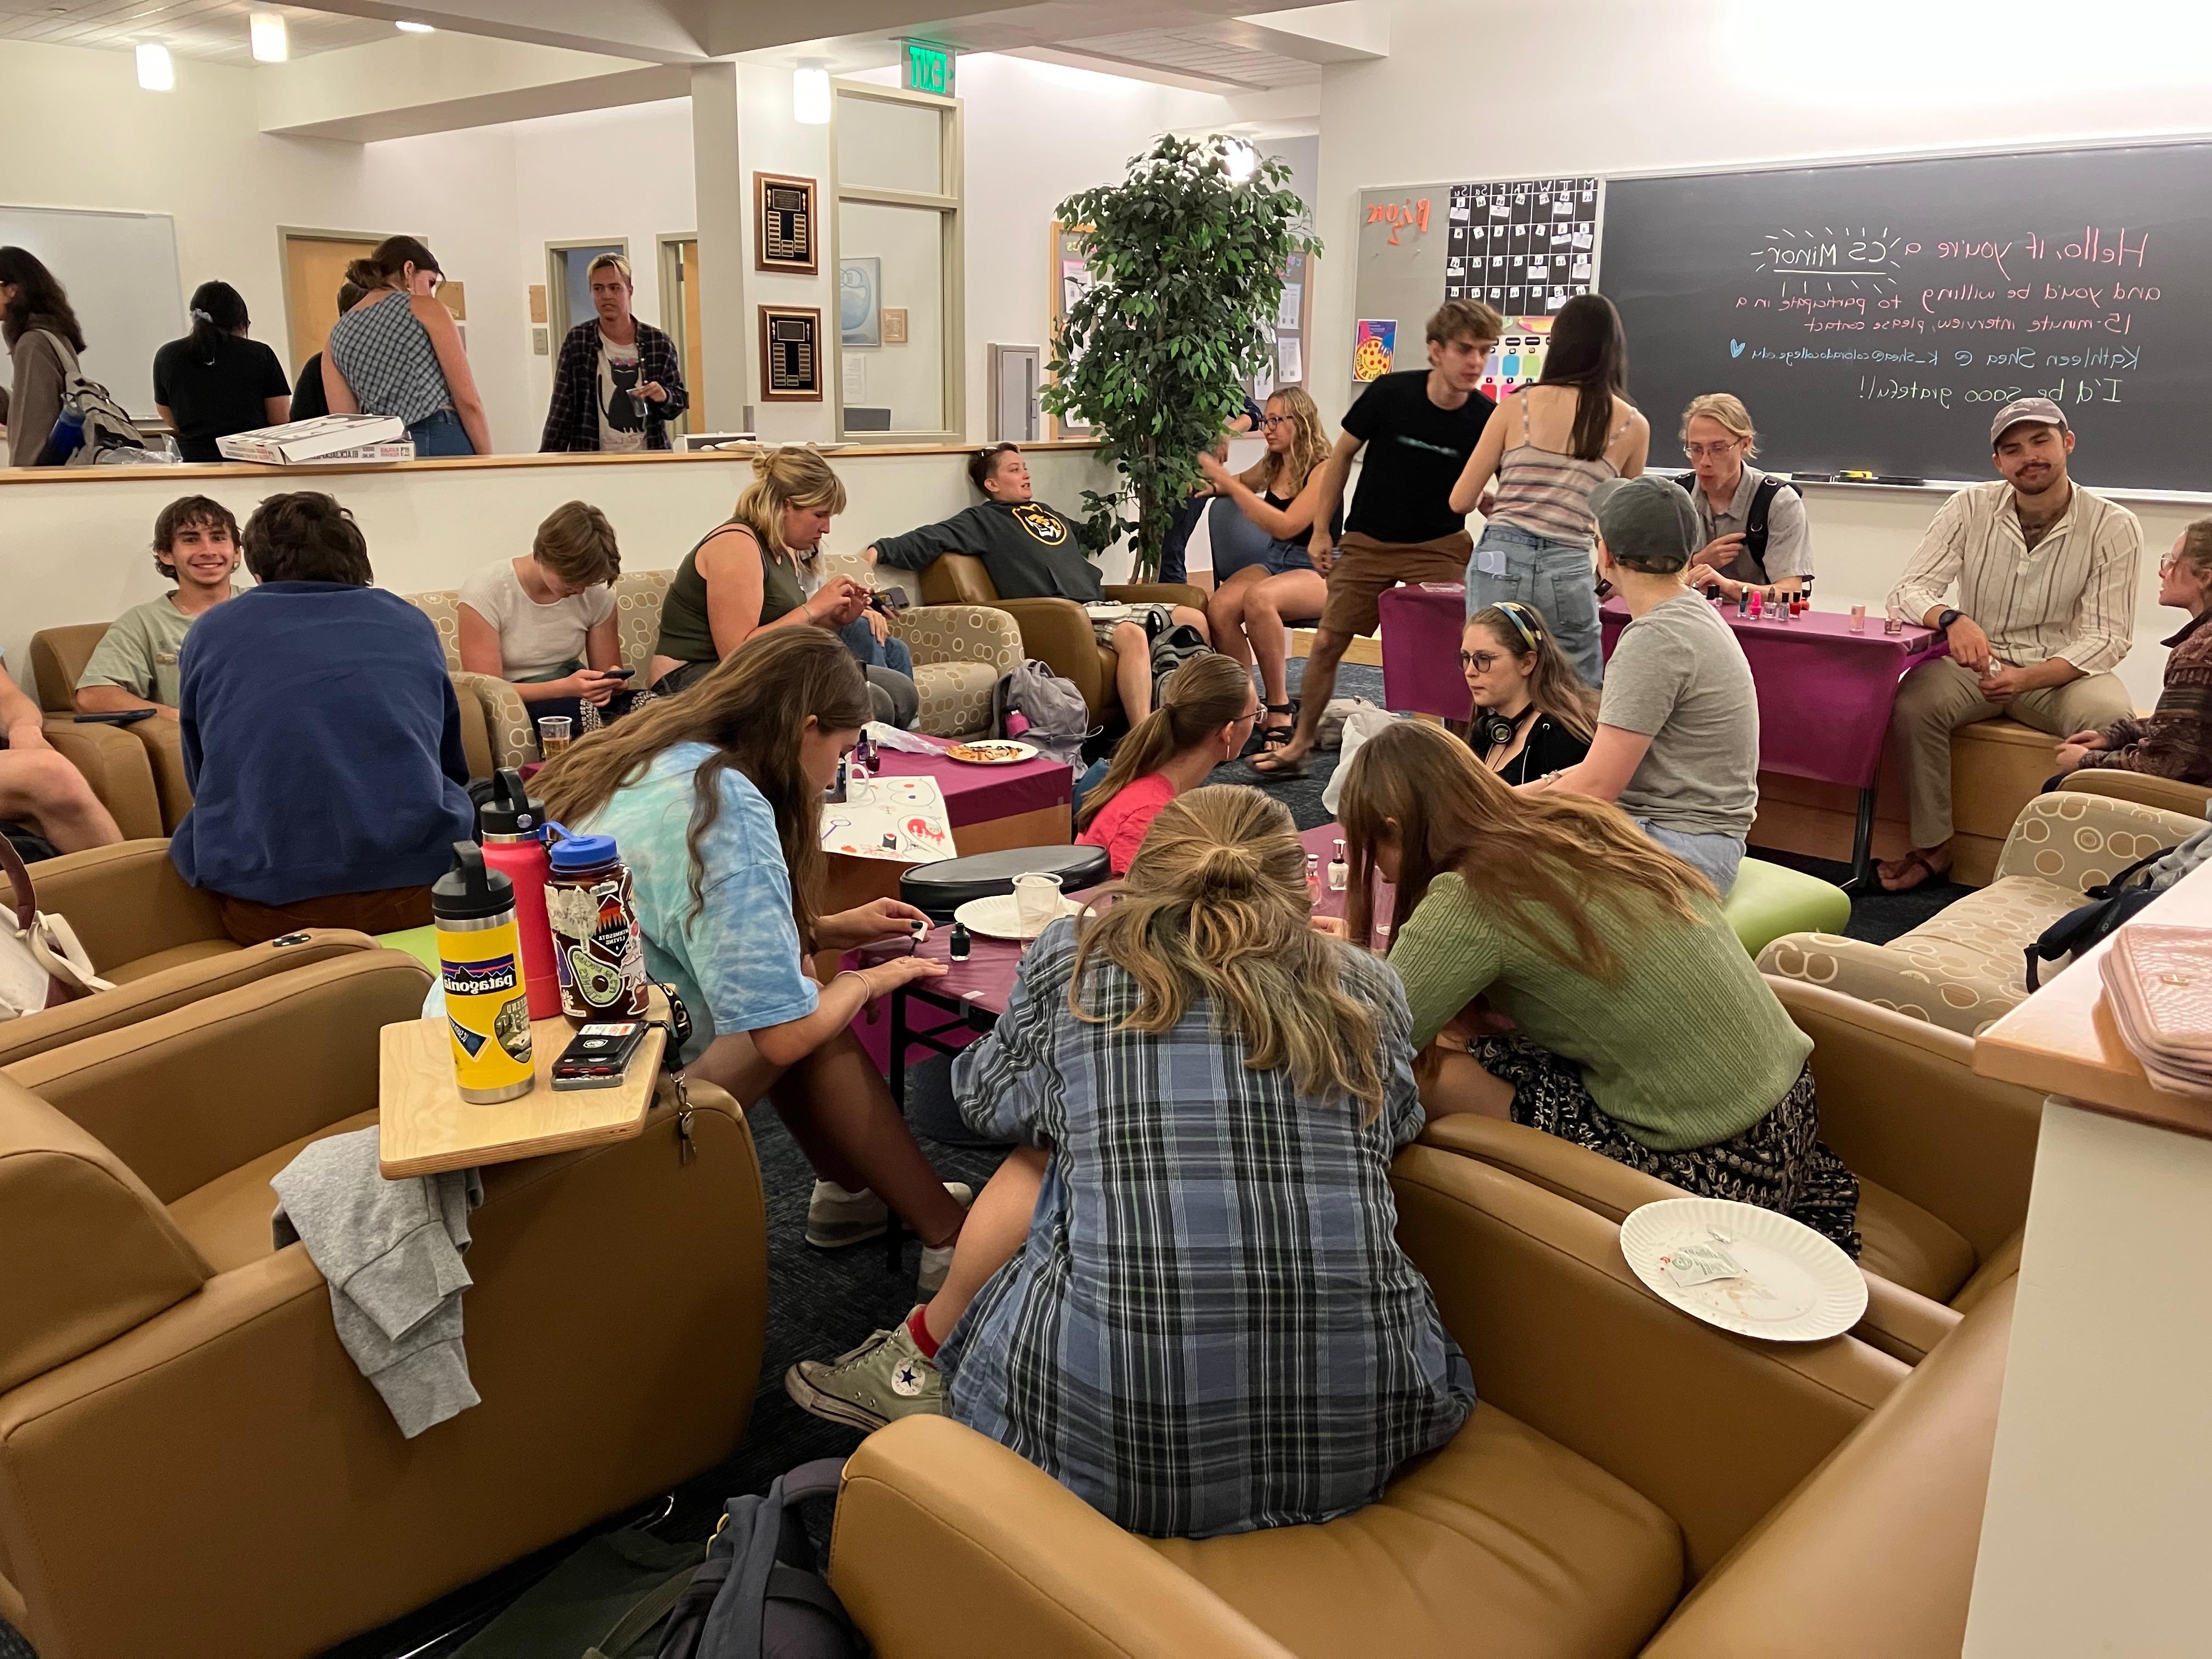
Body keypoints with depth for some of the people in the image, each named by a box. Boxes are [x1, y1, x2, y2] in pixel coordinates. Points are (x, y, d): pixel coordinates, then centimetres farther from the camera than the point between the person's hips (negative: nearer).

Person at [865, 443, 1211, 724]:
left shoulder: (1051, 514, 27)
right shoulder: (984, 520, 4)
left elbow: (1090, 538, 48)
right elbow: (929, 540, -10)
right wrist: (879, 551, -21)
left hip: (1099, 604, 9)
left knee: (1194, 618, 1)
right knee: (1133, 635, -37)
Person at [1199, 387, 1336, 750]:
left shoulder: (1323, 470, -8)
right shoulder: (1271, 468, 14)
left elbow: (1286, 526, -21)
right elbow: (1236, 488, 37)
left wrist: (1230, 483, -20)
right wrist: (1211, 484, 14)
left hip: (1320, 570, -6)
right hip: (1273, 562, 6)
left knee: (1258, 598, -38)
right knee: (1220, 607, -27)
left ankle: (1279, 708, -27)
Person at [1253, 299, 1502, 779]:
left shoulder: (1485, 421, -14)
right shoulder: (1390, 393, -15)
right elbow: (1343, 454, -1)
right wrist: (1321, 530, 0)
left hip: (1438, 547, -1)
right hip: (1366, 542, 1)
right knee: (1328, 642, 5)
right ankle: (1299, 746, 20)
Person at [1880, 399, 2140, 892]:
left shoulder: (2114, 528, -7)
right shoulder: (1971, 508, -3)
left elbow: (2107, 636, -10)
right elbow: (1907, 591, -8)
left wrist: (2027, 679, -28)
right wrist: (1952, 619, -32)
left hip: (2063, 671, -1)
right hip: (1977, 663, 1)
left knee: (2112, 721, -33)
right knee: (1912, 704, -29)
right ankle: (1933, 847, -13)